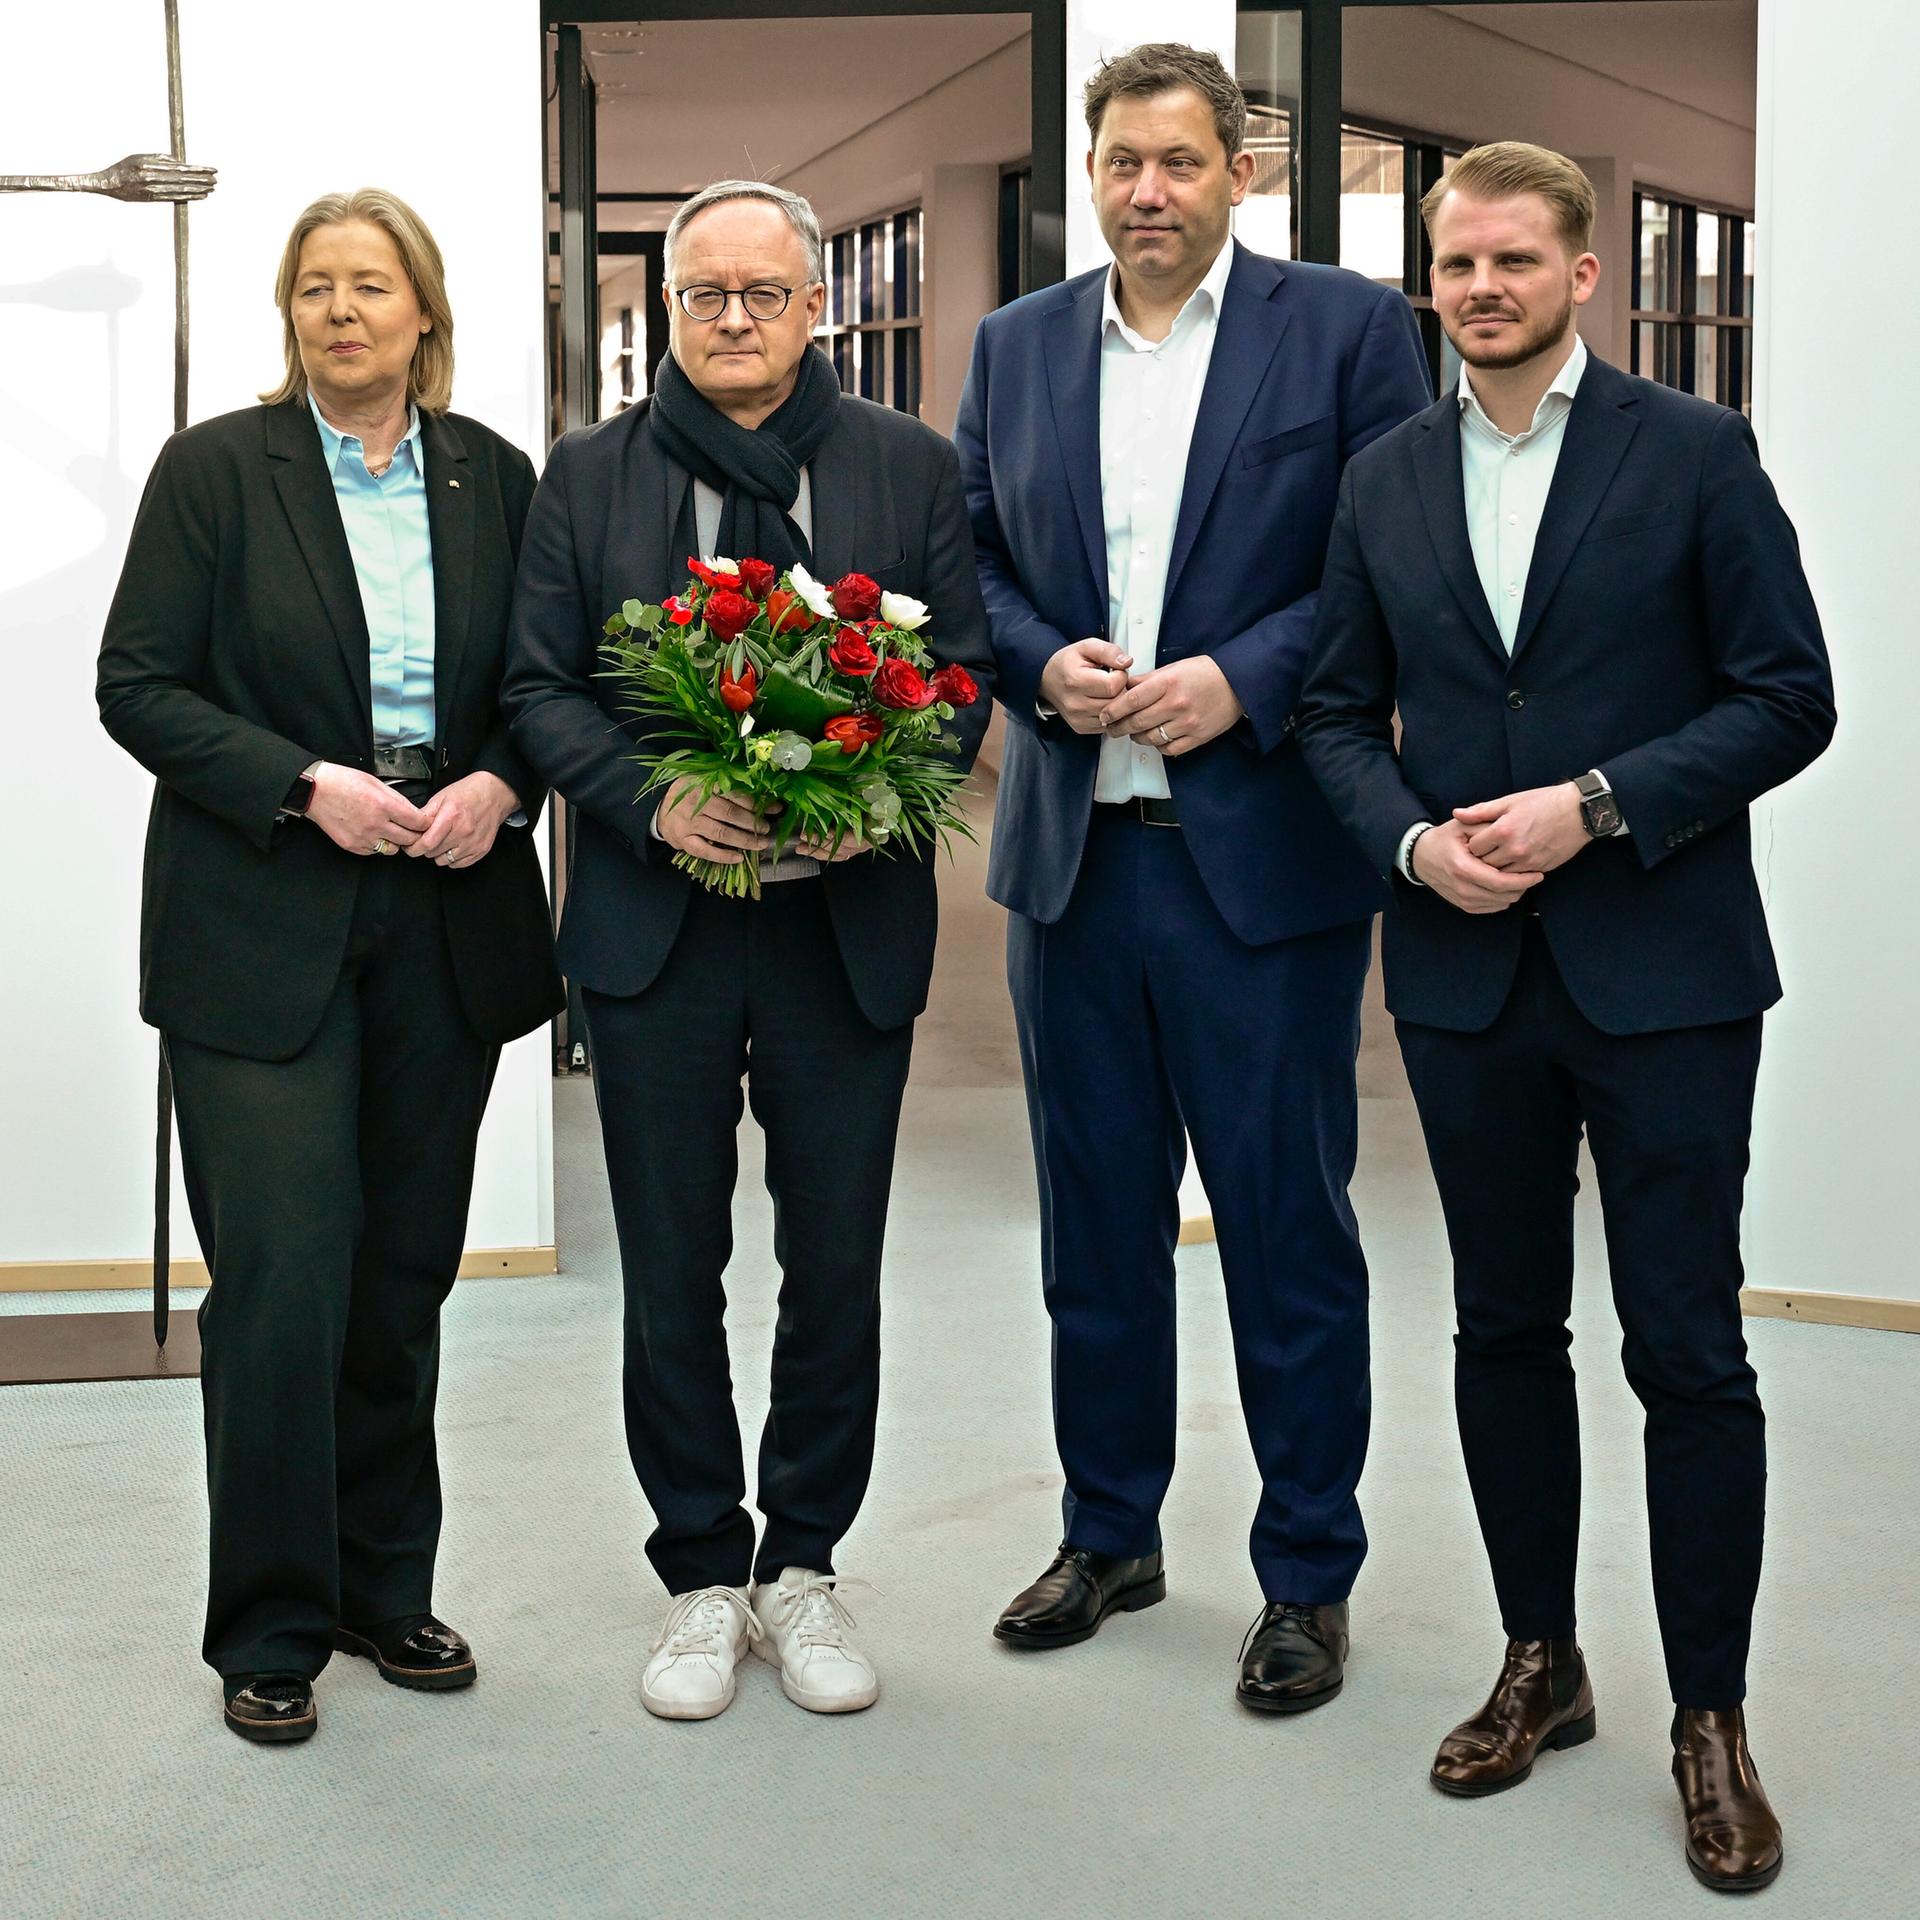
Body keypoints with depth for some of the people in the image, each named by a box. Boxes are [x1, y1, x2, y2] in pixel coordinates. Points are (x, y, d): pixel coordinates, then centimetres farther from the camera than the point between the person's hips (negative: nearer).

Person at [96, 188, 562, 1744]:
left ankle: (386, 1588, 25)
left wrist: (501, 783, -7)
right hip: (264, 928, -3)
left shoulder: (495, 476, 8)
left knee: (407, 1269, 10)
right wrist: (307, 787, -16)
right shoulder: (217, 468, 0)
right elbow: (139, 684, -4)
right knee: (283, 1275, -6)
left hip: (447, 919, 3)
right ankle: (269, 1628, 9)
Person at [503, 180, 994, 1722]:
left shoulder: (911, 467, 5)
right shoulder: (588, 476, 5)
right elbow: (541, 686, 2)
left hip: (851, 923, 0)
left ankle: (804, 1568, 26)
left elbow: (963, 667, 4)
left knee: (837, 1269, 9)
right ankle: (704, 1579, 23)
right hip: (656, 921, 0)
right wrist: (654, 802, -15)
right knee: (672, 1277, 7)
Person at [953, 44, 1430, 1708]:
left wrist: (1242, 679, -16)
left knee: (1289, 1224, 3)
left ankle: (1310, 1574, 17)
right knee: (1096, 1215, 14)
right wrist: (1042, 663, -7)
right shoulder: (1015, 347, 12)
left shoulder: (1348, 329, -1)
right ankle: (1109, 1534, 30)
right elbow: (971, 561, 12)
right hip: (1073, 852, 4)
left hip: (1265, 850, -4)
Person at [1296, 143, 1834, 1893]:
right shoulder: (1387, 483, 9)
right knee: (1506, 1328, 13)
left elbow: (1789, 697, -6)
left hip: (1663, 967, -4)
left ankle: (1711, 1722, 12)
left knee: (1690, 1350, 0)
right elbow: (1343, 712, 12)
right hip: (1468, 972, 4)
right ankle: (1540, 1664, 27)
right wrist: (1413, 837, -8)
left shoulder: (1694, 454, -3)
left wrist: (1597, 805, -16)